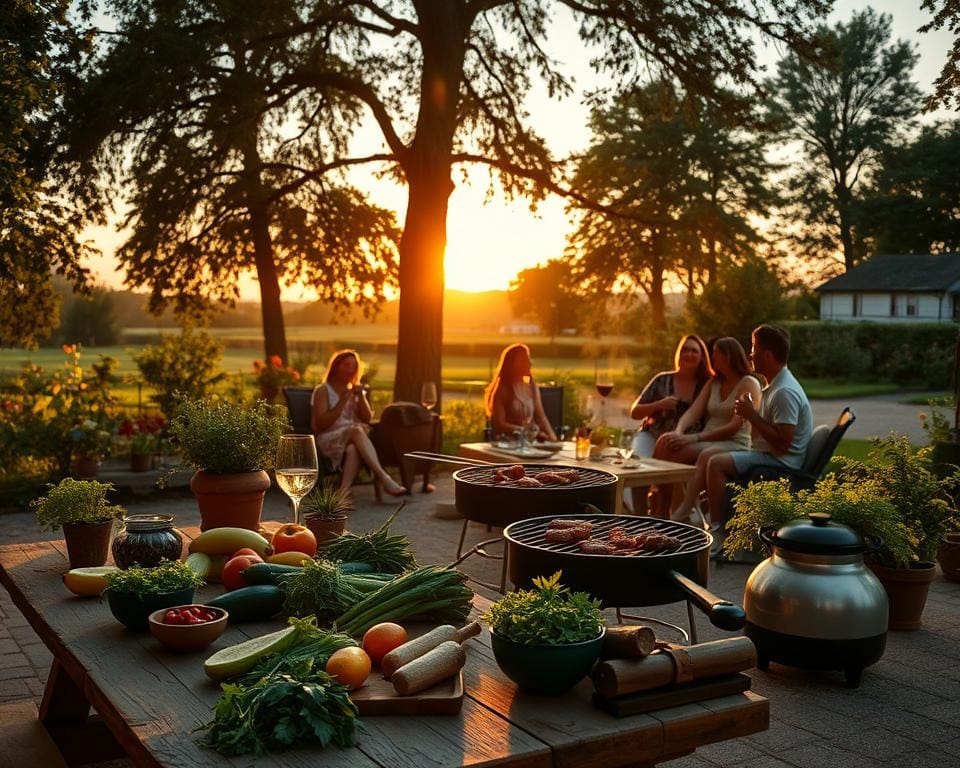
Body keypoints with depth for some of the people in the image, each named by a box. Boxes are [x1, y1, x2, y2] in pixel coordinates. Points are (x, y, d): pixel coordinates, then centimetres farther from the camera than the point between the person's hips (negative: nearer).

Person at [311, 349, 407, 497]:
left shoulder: (356, 390, 21)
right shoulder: (323, 390, 4)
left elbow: (367, 419, 9)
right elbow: (321, 424, -8)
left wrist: (361, 397, -5)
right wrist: (342, 402, -13)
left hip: (353, 440, 4)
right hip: (328, 440, -4)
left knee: (353, 449, -37)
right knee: (357, 431, -37)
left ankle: (344, 490, -55)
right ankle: (384, 478, -48)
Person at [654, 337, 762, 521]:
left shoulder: (748, 384, -1)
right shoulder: (714, 382, 22)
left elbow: (734, 427, -12)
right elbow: (693, 412, 9)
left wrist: (694, 438, -20)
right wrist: (679, 431, -15)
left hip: (734, 445, -6)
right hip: (707, 443, 6)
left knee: (709, 454, -41)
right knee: (666, 441, -24)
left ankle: (680, 516, -48)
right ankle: (662, 512, -27)